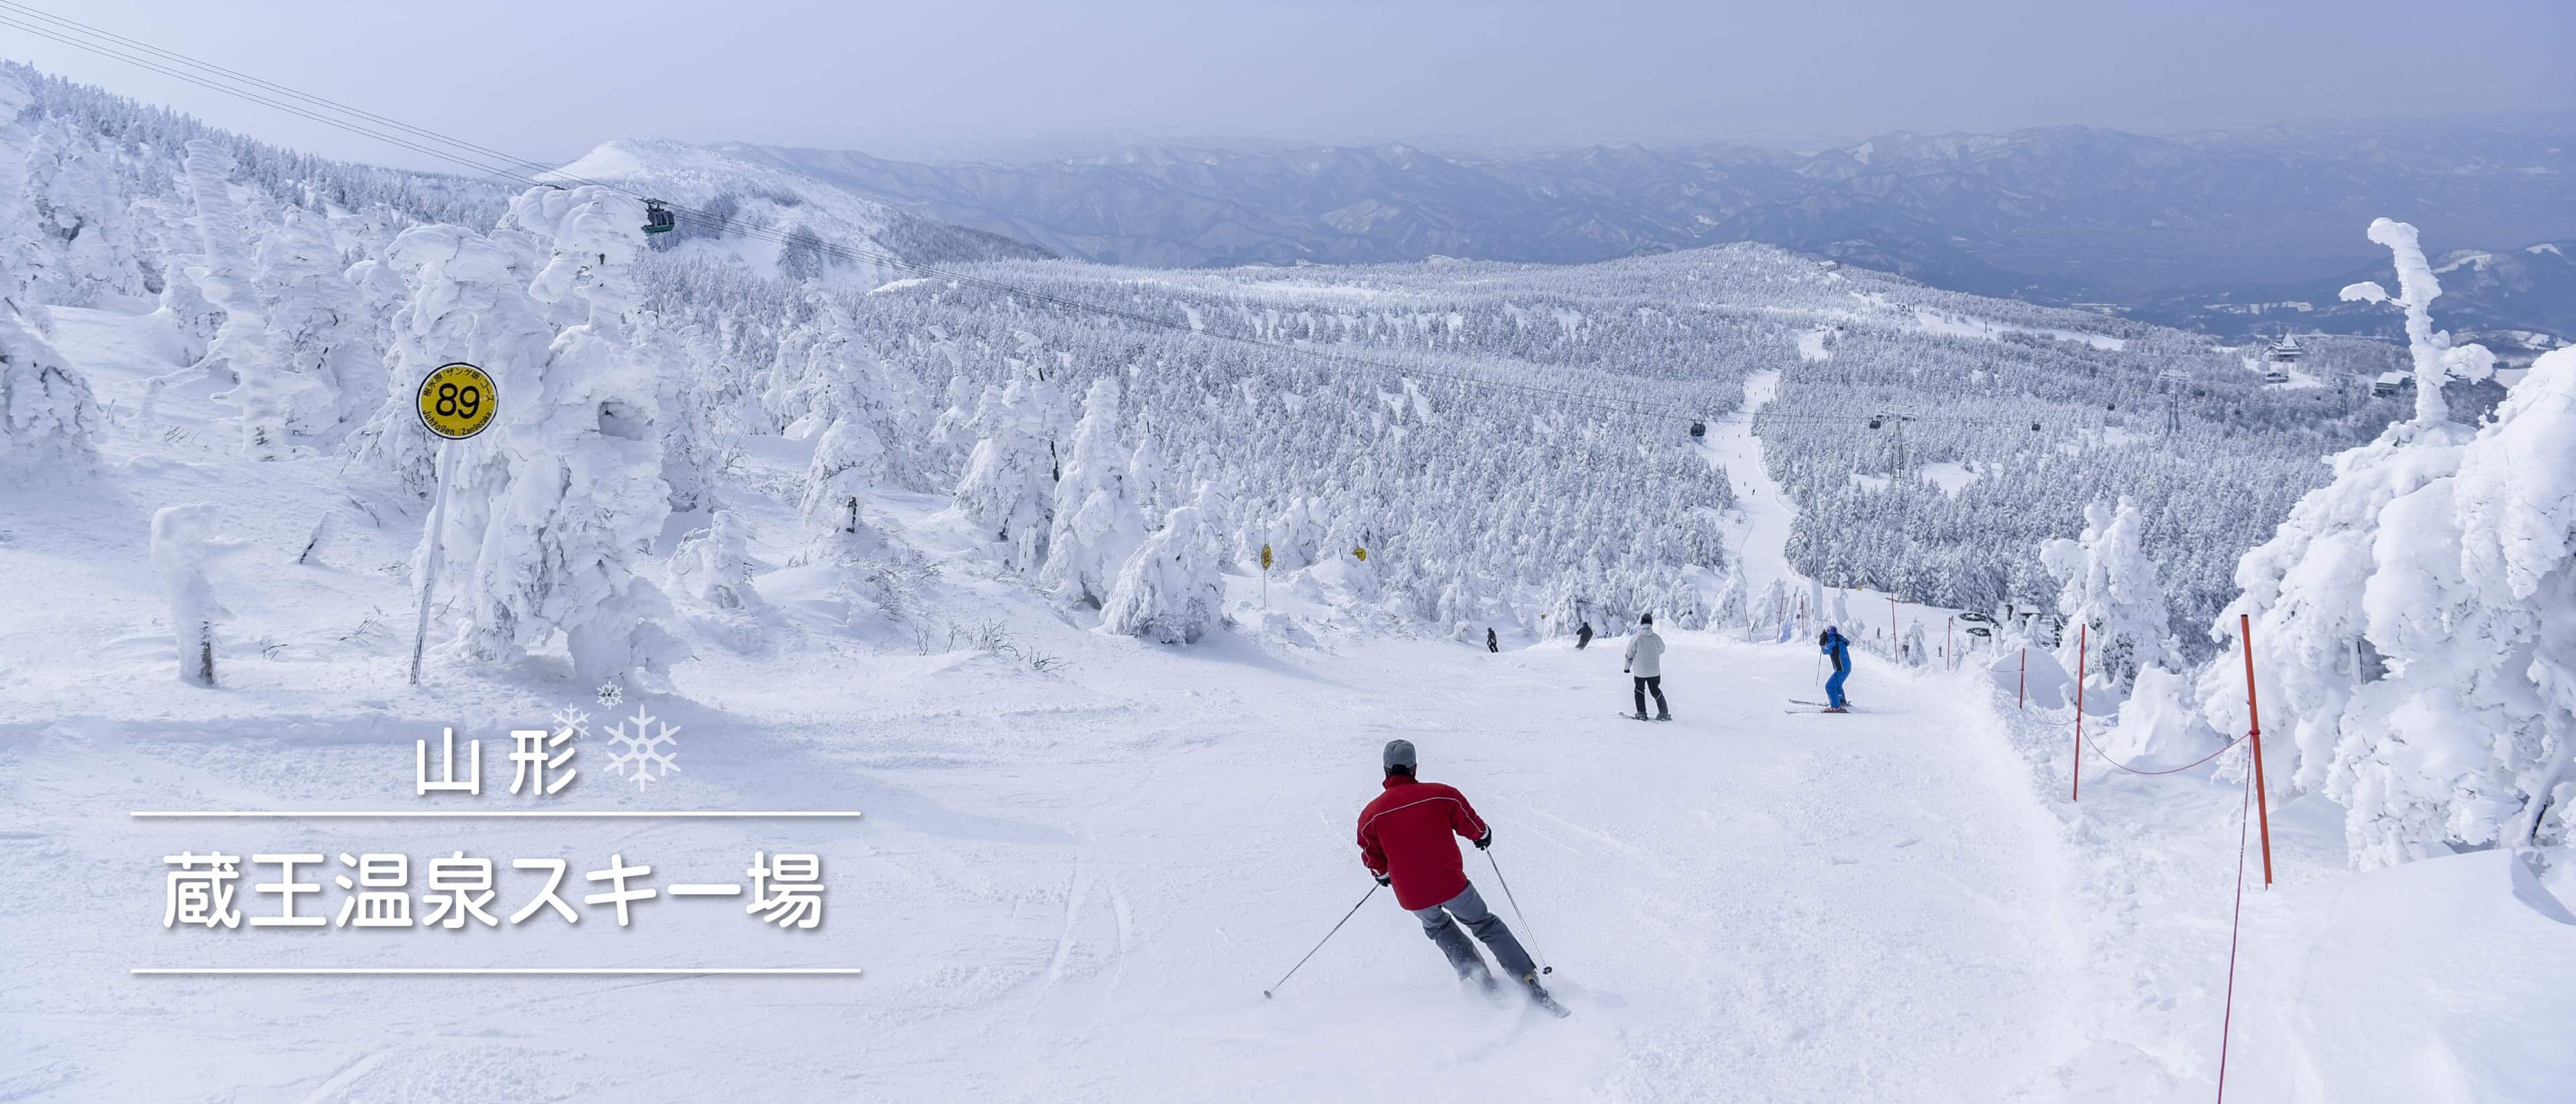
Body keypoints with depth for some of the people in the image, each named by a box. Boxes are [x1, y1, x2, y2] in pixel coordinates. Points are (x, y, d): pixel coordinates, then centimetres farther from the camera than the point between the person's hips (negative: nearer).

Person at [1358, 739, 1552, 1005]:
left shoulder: (1371, 815, -6)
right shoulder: (1441, 794, -7)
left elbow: (1374, 860, 5)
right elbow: (1475, 828, 4)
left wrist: (1384, 874, 28)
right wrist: (1484, 835, 28)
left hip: (1413, 897, 1)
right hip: (1452, 884, -1)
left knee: (1438, 928, 32)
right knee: (1486, 925, 22)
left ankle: (1482, 983, 19)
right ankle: (1529, 981, 12)